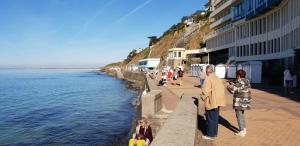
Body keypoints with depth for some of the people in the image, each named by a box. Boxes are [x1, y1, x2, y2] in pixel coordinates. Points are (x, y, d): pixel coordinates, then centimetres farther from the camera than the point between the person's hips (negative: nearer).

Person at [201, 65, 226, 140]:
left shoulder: (208, 79, -17)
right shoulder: (218, 79, 8)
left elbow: (205, 91, -20)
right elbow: (223, 89, 11)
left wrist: (203, 97, -3)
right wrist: (219, 97, 16)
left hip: (211, 102, -8)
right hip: (218, 101, 8)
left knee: (210, 118, 3)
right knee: (215, 118, 18)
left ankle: (211, 135, 12)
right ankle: (215, 133, 30)